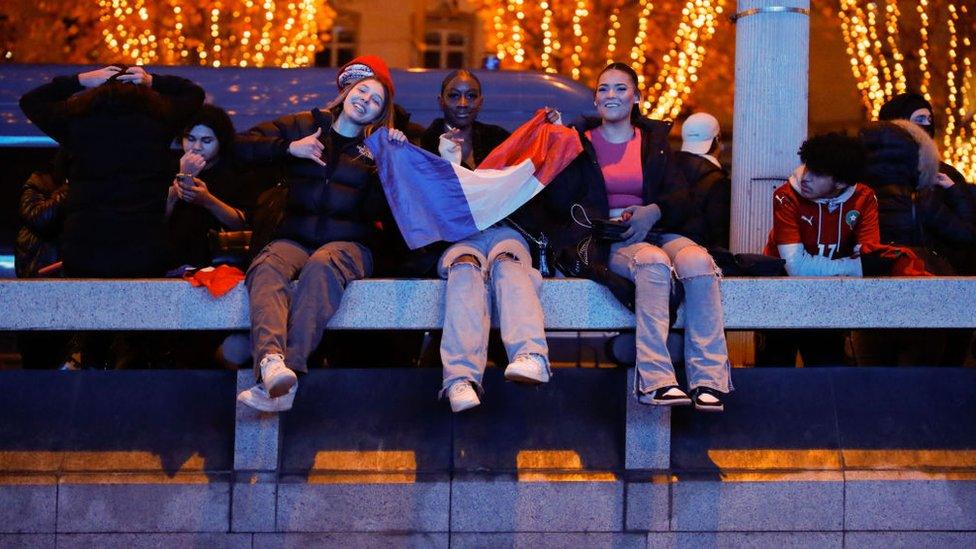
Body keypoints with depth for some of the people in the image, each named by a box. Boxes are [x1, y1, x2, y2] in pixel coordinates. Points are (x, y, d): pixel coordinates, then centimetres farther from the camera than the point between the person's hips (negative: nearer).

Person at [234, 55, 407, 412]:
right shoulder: (304, 126, 19)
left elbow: (376, 210, 2)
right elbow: (242, 146, 12)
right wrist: (289, 148, 0)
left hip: (347, 244, -1)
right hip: (295, 240, 1)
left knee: (321, 266, -37)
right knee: (267, 266, -34)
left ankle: (286, 372, -53)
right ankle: (271, 360, -60)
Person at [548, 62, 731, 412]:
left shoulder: (654, 140, 20)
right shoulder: (580, 141, 14)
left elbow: (681, 197, 8)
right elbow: (562, 200, 0)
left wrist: (653, 212, -14)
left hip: (654, 232, 3)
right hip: (604, 241, -3)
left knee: (698, 262, -30)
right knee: (654, 263, -36)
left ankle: (708, 380, -31)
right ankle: (655, 381, -43)